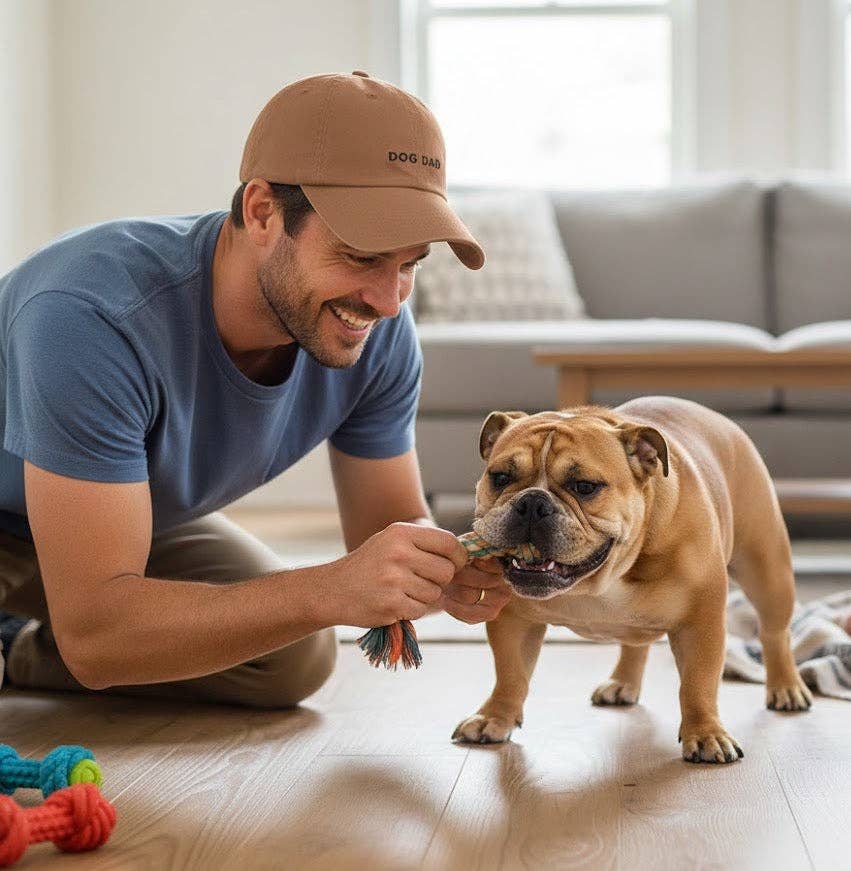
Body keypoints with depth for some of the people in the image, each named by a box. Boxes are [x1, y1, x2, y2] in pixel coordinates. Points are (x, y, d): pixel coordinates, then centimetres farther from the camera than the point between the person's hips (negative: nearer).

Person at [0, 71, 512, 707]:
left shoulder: (380, 334, -22)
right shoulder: (95, 319, -42)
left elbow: (392, 522, -8)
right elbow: (93, 635, -43)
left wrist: (444, 569, -33)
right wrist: (330, 592, -52)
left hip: (136, 515, 6)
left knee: (296, 659, -7)